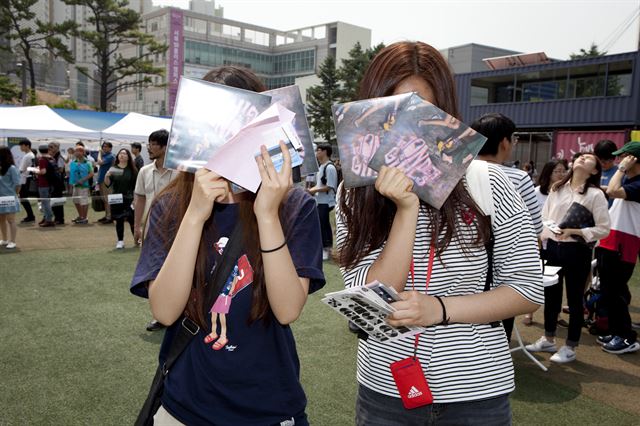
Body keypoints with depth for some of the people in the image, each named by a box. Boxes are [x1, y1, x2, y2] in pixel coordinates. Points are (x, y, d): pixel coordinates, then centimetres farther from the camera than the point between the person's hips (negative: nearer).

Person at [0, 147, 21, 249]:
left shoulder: (12, 168, -11)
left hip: (9, 199, -7)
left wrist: (13, 195, -2)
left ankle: (12, 241, 2)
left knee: (10, 220, -2)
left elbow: (17, 185, -10)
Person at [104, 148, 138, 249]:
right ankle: (120, 241, 14)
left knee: (132, 219, -1)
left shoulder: (132, 170, 1)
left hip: (129, 199, -1)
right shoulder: (113, 169, 4)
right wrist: (107, 176, -19)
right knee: (119, 220, 5)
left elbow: (136, 186, 1)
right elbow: (108, 184, 0)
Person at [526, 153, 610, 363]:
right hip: (553, 247, 5)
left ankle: (570, 347, 20)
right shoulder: (557, 188, 7)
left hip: (577, 250, -4)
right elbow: (544, 217, 10)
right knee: (550, 294, 15)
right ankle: (548, 339, 32)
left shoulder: (595, 194, -6)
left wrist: (575, 231, -20)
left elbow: (604, 229, -10)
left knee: (574, 298, 6)